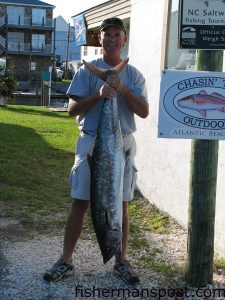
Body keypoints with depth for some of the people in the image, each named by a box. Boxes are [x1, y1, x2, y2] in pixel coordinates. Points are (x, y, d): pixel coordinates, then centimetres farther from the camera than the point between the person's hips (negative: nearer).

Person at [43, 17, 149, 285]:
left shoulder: (133, 75, 6)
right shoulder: (87, 71, 2)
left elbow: (144, 111, -3)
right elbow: (72, 109, -5)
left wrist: (123, 90, -17)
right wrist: (98, 94, -20)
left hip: (123, 144, 1)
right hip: (90, 142, -1)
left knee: (120, 204, 7)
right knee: (80, 203, 2)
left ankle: (121, 261, 20)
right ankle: (66, 261, 14)